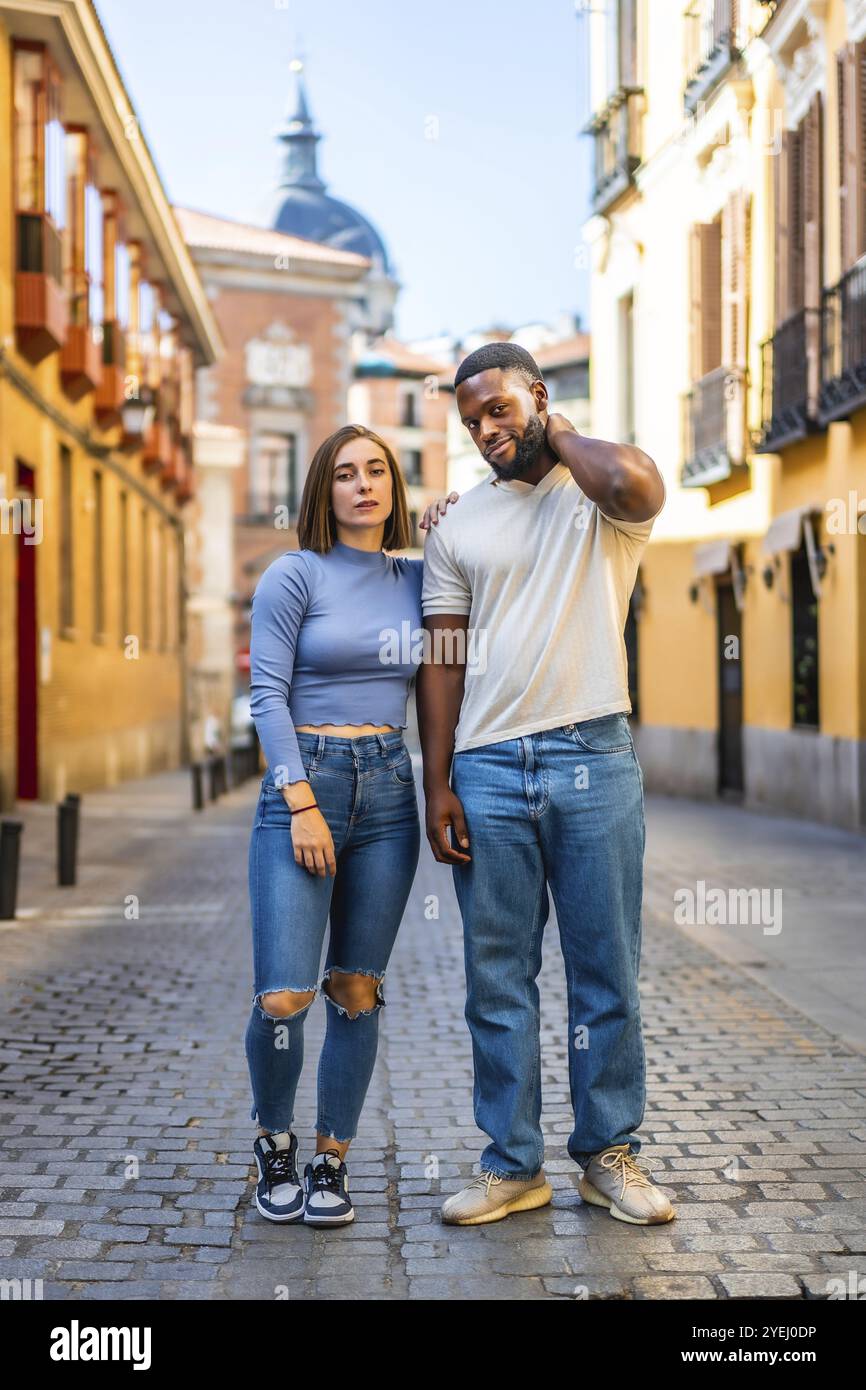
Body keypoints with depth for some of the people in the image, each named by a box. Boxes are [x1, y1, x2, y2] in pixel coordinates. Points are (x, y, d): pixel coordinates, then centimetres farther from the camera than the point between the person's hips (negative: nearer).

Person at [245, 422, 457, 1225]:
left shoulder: (415, 579, 11)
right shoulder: (295, 575, -2)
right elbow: (267, 693, -6)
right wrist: (304, 804, -14)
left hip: (388, 790, 4)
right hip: (302, 783, -4)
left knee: (356, 990, 5)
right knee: (284, 997, -10)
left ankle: (331, 1162, 18)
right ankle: (273, 1144, 17)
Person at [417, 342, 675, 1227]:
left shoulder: (601, 495, 4)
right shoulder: (457, 529, 12)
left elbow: (636, 483, -23)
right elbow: (443, 662, 9)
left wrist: (559, 436, -4)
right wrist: (437, 785, 1)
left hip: (592, 760, -2)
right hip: (487, 769, 3)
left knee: (606, 972, 5)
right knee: (498, 979, 6)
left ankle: (609, 1154, 19)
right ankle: (512, 1164, 16)